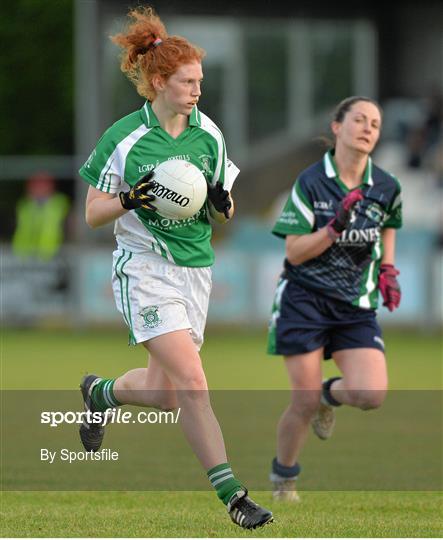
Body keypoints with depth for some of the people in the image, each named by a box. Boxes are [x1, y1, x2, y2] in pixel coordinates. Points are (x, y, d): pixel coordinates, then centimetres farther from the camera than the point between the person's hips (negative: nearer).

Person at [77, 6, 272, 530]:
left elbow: (221, 202, 15)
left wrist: (222, 202, -8)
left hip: (195, 268, 6)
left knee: (163, 394, 10)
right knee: (191, 381, -18)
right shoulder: (124, 138, -8)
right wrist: (129, 200, -23)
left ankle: (101, 392, 44)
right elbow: (93, 212, -3)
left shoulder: (209, 134, 5)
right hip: (145, 269, -6)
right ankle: (231, 494, -17)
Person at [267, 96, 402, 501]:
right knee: (305, 403, -6)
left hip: (356, 306, 3)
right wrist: (336, 226, -23)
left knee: (371, 394, -18)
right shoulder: (310, 183, -10)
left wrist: (387, 271, 9)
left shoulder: (386, 188, 0)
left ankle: (330, 394, 19)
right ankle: (283, 477, 23)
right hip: (305, 300, -3)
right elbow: (295, 252, -10)